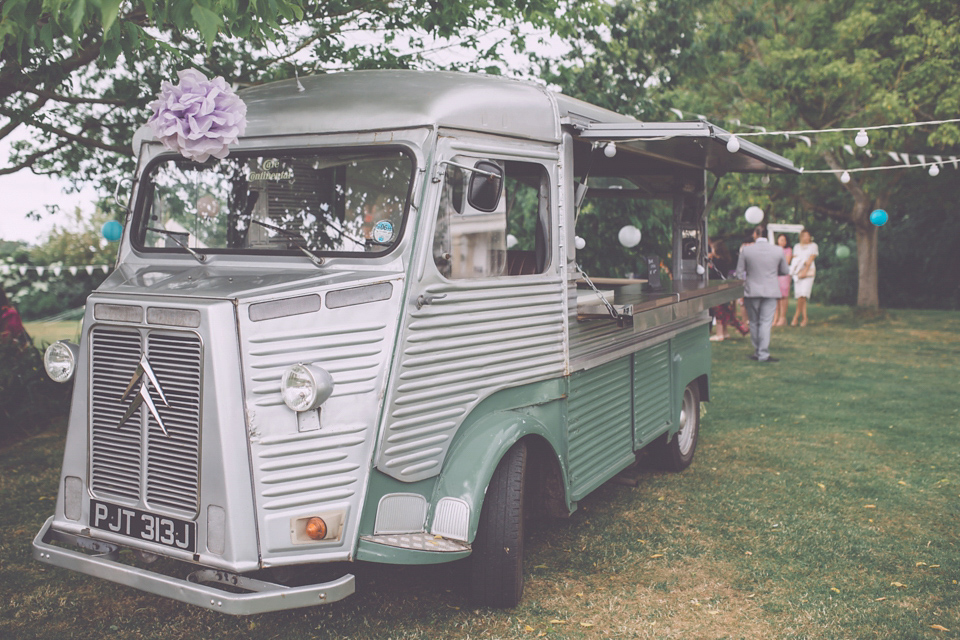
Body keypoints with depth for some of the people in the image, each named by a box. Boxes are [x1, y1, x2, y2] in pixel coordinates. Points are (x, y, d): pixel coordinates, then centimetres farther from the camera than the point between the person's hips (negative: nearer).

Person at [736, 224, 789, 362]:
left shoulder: (746, 250, -6)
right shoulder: (778, 250, -3)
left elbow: (739, 272, -2)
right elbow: (785, 271, 7)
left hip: (751, 291, 0)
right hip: (771, 291, 0)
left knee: (754, 323, 12)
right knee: (766, 322, 0)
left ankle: (757, 352, 18)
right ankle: (763, 354, -4)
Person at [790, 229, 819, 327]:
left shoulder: (813, 246, 9)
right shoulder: (797, 247, 19)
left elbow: (810, 260, -1)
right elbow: (795, 259, 11)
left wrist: (805, 271, -11)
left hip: (808, 271, -3)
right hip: (797, 273, 3)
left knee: (803, 294, -17)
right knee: (799, 295, -3)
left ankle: (796, 315, -7)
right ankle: (804, 318, 1)